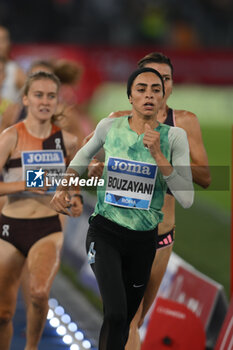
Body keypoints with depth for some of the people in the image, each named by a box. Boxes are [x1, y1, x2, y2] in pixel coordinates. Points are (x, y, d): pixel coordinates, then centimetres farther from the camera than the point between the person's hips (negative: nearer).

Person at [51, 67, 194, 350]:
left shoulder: (174, 136, -7)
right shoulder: (110, 127, -5)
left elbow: (186, 199, -14)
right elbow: (83, 156, 18)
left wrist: (158, 154, -22)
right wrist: (63, 188, 3)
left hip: (144, 239, 2)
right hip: (105, 231, -2)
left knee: (125, 318, 15)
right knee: (116, 314, -26)